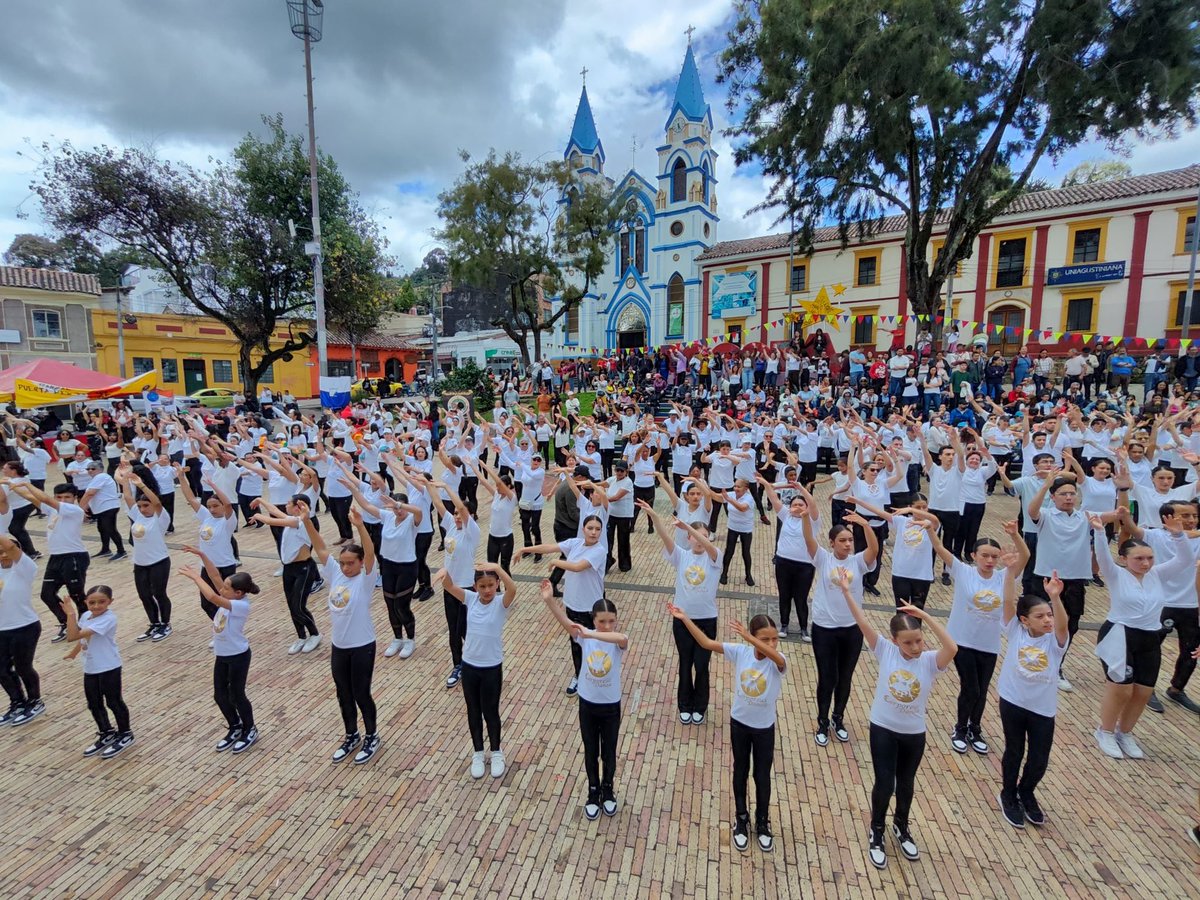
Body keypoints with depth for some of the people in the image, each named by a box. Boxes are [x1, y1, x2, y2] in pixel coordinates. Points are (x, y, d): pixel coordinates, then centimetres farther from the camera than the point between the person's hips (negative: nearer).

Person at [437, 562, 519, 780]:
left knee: (490, 711, 12)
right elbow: (448, 586, -21)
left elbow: (513, 589, -39)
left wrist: (498, 567, -54)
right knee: (473, 711, 18)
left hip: (492, 667, -3)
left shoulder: (501, 602, -17)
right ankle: (478, 753, 38)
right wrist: (445, 571, -44)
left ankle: (496, 752, 36)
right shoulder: (470, 598, -7)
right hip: (469, 664, 3)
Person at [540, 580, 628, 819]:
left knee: (609, 752, 19)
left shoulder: (619, 642, -20)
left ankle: (607, 790, 44)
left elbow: (620, 638, -46)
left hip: (611, 706, -1)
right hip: (587, 703, 1)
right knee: (590, 752, 19)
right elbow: (564, 621, -33)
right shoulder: (584, 637, -16)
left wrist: (590, 634, -55)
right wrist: (549, 600, -51)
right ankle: (593, 792, 42)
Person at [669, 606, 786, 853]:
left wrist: (748, 637, -62)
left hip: (764, 727, -1)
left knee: (762, 776, 17)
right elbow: (707, 643, -22)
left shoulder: (777, 661, -23)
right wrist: (684, 619, -30)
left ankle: (762, 823, 41)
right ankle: (741, 819, 41)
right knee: (740, 772, 20)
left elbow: (775, 656, -49)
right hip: (739, 722, 1)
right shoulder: (740, 652, -18)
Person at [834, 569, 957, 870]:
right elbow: (863, 624, -25)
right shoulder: (885, 651, -15)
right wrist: (846, 590, -33)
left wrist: (925, 615, -39)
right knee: (884, 784, 6)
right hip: (883, 729, -1)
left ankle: (901, 827, 49)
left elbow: (952, 647, -37)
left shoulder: (931, 661, -16)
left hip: (914, 733, 1)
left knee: (906, 783, 21)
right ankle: (876, 832, 33)